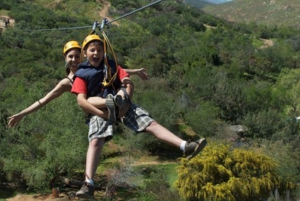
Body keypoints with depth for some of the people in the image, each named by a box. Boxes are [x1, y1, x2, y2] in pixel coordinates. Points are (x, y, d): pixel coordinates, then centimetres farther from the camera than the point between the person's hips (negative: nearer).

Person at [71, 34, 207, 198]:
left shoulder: (110, 66, 16)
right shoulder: (82, 74, 2)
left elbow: (129, 83, 8)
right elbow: (81, 100, -10)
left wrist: (126, 101, -11)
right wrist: (101, 113, -21)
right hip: (99, 110, -4)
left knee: (151, 123, -9)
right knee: (95, 142, -25)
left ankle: (185, 147, -17)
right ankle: (88, 184, -34)